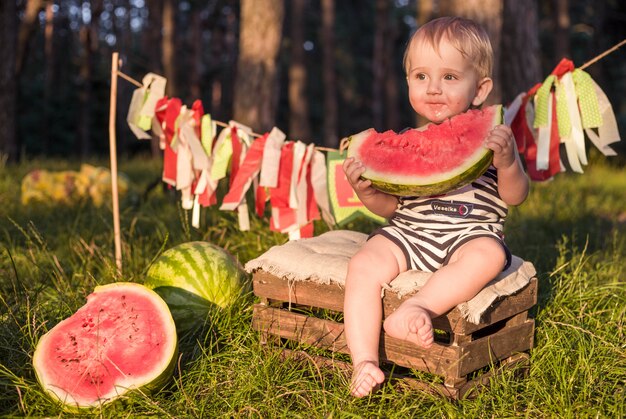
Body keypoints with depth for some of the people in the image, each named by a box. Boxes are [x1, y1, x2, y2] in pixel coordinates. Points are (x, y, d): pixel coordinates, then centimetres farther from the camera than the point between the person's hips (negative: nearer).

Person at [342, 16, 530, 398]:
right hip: (406, 232, 2)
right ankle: (365, 362, -20)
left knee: (489, 255, -33)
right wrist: (366, 191, -11)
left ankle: (415, 309, -37)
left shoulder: (490, 136, 2)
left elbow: (515, 197, -2)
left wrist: (506, 161, -21)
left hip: (470, 234, -2)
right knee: (364, 266, -21)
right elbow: (389, 206, 11)